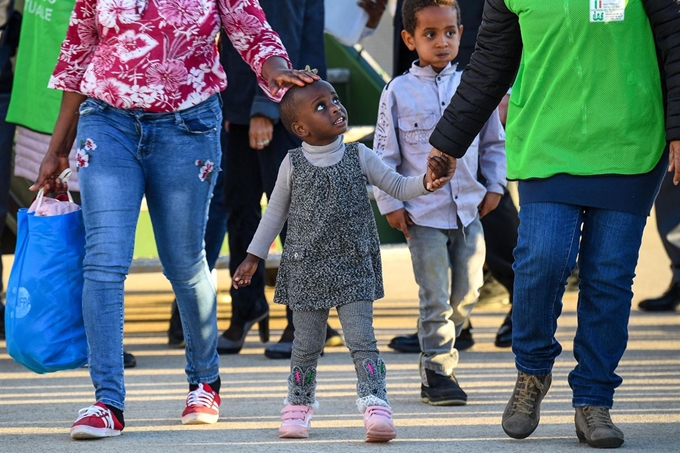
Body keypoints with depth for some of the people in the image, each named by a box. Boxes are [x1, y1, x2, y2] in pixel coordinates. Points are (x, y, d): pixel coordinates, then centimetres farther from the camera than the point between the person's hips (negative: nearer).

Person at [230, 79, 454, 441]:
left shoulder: (359, 157, 1)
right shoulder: (292, 165, 0)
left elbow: (398, 187, 4)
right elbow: (275, 213, 10)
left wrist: (427, 182, -16)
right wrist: (253, 257, 12)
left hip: (354, 266, 0)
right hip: (306, 269, 0)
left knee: (361, 338, -10)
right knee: (307, 343, 6)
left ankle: (375, 407, -15)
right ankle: (299, 405, 23)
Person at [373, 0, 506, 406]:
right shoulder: (398, 92, -2)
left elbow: (494, 141, 15)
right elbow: (384, 153, 1)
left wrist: (495, 186, 7)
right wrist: (390, 204, -4)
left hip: (469, 211, 3)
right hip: (423, 214, -3)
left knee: (467, 294, 8)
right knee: (436, 298, -5)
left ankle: (436, 354, 27)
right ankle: (439, 372, 4)